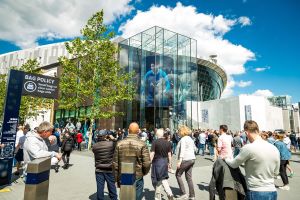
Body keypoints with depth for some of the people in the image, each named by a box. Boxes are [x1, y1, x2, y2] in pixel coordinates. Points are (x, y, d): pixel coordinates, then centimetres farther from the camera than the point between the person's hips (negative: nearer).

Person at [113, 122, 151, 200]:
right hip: (137, 178, -3)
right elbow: (147, 163, -14)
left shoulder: (120, 144, -4)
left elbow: (115, 164, -1)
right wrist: (144, 172, 7)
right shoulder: (142, 144, -12)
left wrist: (116, 179, 11)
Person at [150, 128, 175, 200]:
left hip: (157, 162, -4)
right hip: (165, 162, 4)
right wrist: (169, 163, 14)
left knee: (158, 180, 9)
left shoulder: (155, 142, -13)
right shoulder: (168, 142, 1)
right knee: (164, 178, 20)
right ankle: (169, 193, 8)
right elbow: (169, 154, 4)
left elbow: (152, 154, -14)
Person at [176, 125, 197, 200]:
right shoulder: (190, 139, 13)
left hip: (185, 160, -9)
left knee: (178, 174, 5)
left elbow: (182, 150, -22)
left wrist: (179, 161, -24)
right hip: (192, 159, 9)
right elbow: (195, 149, 22)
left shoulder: (183, 139, -13)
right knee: (189, 177, 14)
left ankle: (184, 193, 4)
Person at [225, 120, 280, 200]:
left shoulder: (248, 148, -20)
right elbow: (276, 172, 12)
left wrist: (226, 158, 14)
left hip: (256, 193, -6)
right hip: (272, 192, 6)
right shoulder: (274, 149, -1)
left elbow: (234, 164, -5)